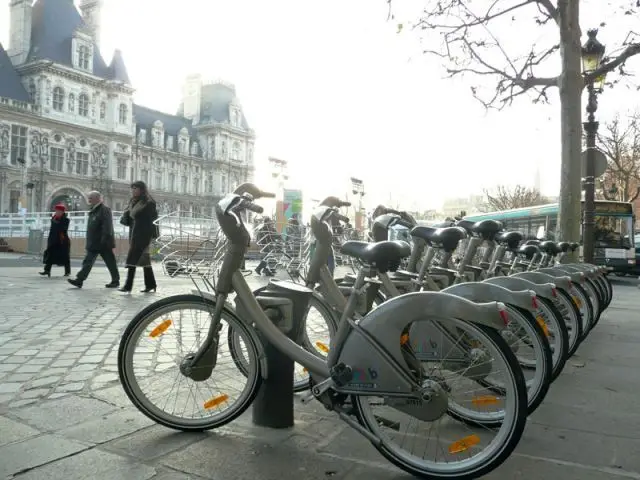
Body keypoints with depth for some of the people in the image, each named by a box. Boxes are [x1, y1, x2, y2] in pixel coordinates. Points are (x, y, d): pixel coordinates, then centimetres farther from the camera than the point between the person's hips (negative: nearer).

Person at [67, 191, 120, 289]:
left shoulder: (104, 210, -13)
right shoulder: (93, 211, 17)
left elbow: (107, 228, -21)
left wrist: (105, 241, -26)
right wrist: (89, 243, 21)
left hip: (103, 244, -9)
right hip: (93, 244, 9)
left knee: (110, 263, -1)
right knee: (88, 262, 8)